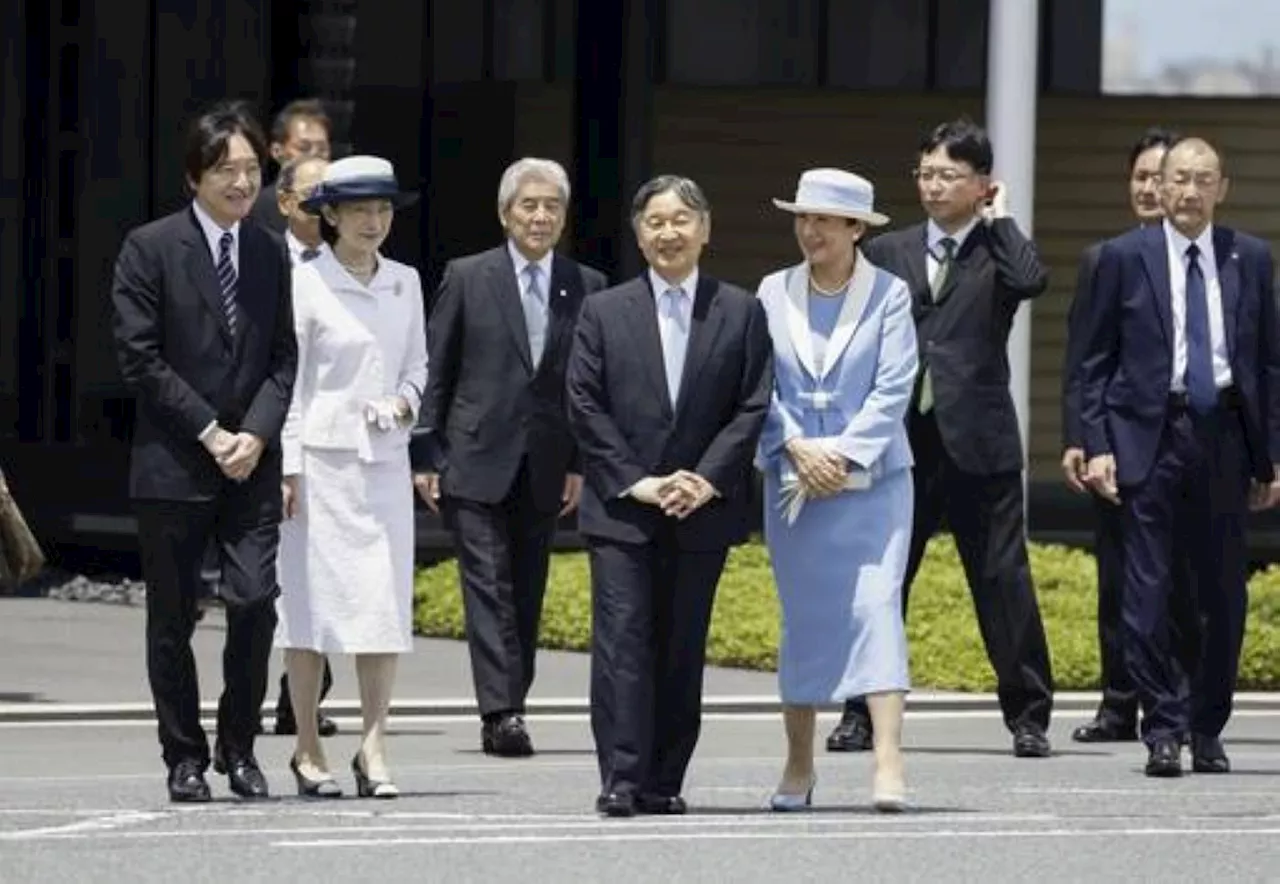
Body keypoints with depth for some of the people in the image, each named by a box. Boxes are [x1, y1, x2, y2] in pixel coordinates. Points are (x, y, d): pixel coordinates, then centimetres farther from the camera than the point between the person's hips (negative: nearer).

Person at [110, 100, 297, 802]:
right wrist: (209, 432, -11)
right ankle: (185, 758, 13)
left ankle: (238, 746, 7)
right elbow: (140, 358, -8)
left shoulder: (270, 254, 10)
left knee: (255, 601, -8)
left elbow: (284, 357, 9)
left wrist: (256, 434, -7)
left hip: (251, 458, 3)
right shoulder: (150, 248, -4)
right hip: (173, 462, -3)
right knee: (173, 619, 3)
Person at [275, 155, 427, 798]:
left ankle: (374, 750, 2)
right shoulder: (307, 284, -5)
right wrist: (287, 466, -10)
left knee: (385, 601, -1)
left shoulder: (404, 283, 10)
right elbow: (288, 376, -5)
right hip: (322, 455, -4)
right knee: (311, 595, 0)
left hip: (384, 458, 4)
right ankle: (308, 752, 7)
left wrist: (404, 401, -3)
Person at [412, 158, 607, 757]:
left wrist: (582, 464, 1)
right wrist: (426, 455, -2)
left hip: (545, 469, 3)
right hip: (476, 461, -3)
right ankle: (500, 712, -18)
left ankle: (508, 708, 13)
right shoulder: (467, 279, 2)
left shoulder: (586, 287, 7)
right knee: (489, 587, -10)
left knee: (527, 594, 6)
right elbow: (434, 373, 4)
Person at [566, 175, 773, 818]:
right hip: (621, 509, -1)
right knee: (623, 640, -9)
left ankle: (664, 782, 8)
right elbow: (584, 405, 2)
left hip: (702, 510, 1)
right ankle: (620, 779, -11)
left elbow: (754, 406, 3)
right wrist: (634, 481, -8)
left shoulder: (741, 313, 7)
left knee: (683, 647, 3)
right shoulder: (604, 312, 7)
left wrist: (708, 479, -9)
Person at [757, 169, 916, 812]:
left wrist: (844, 456, -14)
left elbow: (893, 389, -6)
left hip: (872, 478, -3)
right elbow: (758, 385, 4)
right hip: (794, 484, 3)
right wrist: (799, 448, -10)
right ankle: (798, 765, 15)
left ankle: (888, 762, -20)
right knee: (802, 616, 7)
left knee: (876, 604, -13)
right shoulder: (774, 294, 7)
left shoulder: (889, 295, -1)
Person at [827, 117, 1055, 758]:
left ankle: (1029, 716, 6)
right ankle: (863, 712, 13)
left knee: (1003, 579, -1)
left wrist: (999, 219, -7)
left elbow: (1031, 281, -20)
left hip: (978, 440, -3)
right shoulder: (888, 253, 12)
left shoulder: (998, 250, 3)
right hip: (900, 440, 3)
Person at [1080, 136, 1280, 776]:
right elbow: (1095, 362, 6)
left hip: (1223, 435, 2)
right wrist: (1097, 445, -3)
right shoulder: (1125, 258, 3)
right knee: (1149, 592, -6)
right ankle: (1163, 730, -1)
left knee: (1224, 594, 4)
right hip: (1150, 435, -2)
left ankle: (1208, 731, 16)